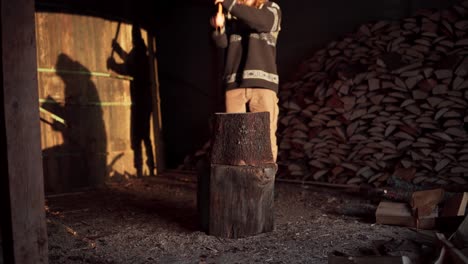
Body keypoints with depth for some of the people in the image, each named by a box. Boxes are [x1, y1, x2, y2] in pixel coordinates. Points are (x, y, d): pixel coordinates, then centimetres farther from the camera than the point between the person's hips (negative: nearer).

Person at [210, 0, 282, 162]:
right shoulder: (230, 13, 17)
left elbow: (261, 22, -13)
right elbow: (222, 42, 1)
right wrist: (219, 27, -21)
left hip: (263, 83, -2)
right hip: (234, 84, 2)